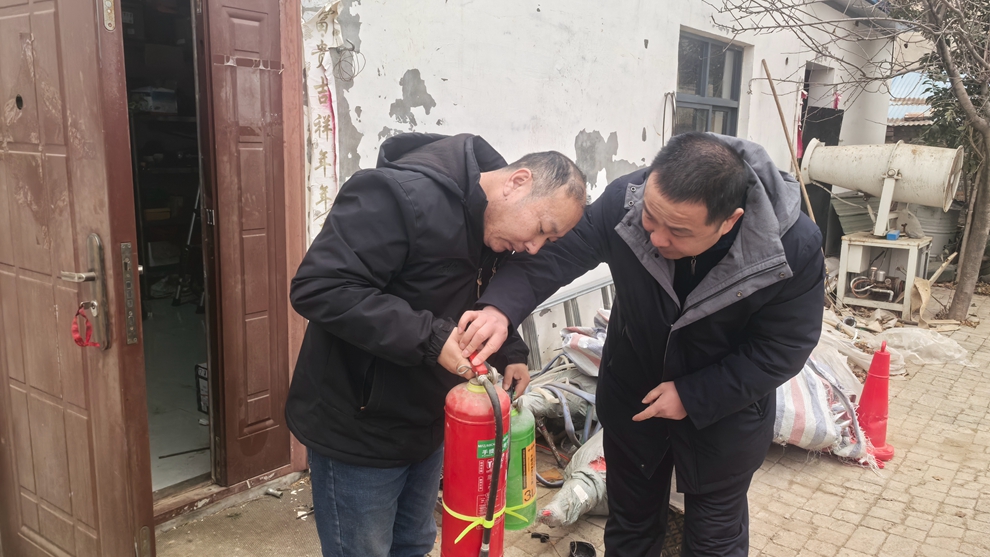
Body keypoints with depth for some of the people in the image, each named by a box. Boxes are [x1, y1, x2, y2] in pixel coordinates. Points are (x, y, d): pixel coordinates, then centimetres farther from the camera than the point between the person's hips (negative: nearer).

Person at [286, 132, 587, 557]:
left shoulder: (493, 228, 2)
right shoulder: (403, 195, -26)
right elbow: (318, 288, -32)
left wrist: (510, 354, -2)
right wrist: (431, 338, -34)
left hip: (426, 424, 8)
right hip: (359, 430, -8)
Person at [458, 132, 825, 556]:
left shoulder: (795, 247, -29)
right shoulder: (625, 201, -27)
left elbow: (783, 349, -19)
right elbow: (555, 253, -23)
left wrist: (694, 396, -22)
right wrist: (501, 307, -42)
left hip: (724, 406, -1)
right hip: (632, 391, 2)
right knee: (630, 523, 23)